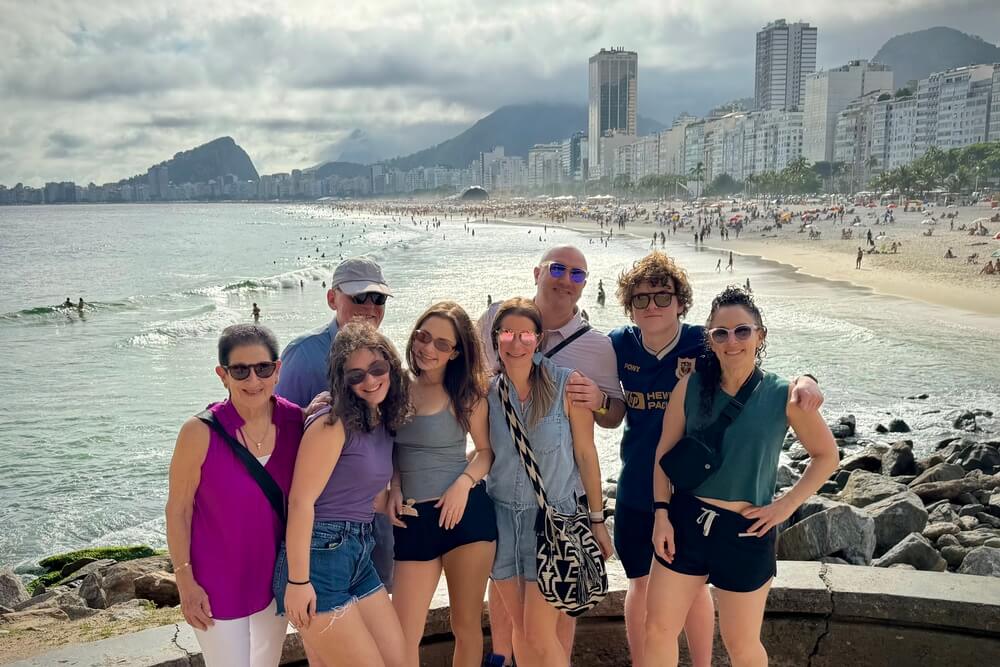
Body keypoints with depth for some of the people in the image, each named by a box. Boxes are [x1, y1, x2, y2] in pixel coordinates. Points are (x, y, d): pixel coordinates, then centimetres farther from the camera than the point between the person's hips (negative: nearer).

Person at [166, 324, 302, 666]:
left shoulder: (297, 421, -11)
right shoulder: (201, 432, -20)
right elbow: (178, 510, -12)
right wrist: (185, 581, -11)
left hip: (276, 575, 4)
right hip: (218, 584, -4)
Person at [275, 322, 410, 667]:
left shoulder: (384, 423, 10)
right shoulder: (333, 423, -14)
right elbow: (301, 501, -18)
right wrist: (297, 581, -19)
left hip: (359, 557, 8)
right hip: (317, 557, -8)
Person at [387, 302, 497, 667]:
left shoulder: (465, 391, -2)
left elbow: (486, 449, 0)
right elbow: (393, 448, 13)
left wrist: (464, 482, -17)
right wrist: (394, 489, -2)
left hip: (465, 512, -2)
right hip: (413, 518, 2)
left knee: (466, 626, 11)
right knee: (403, 637, 3)